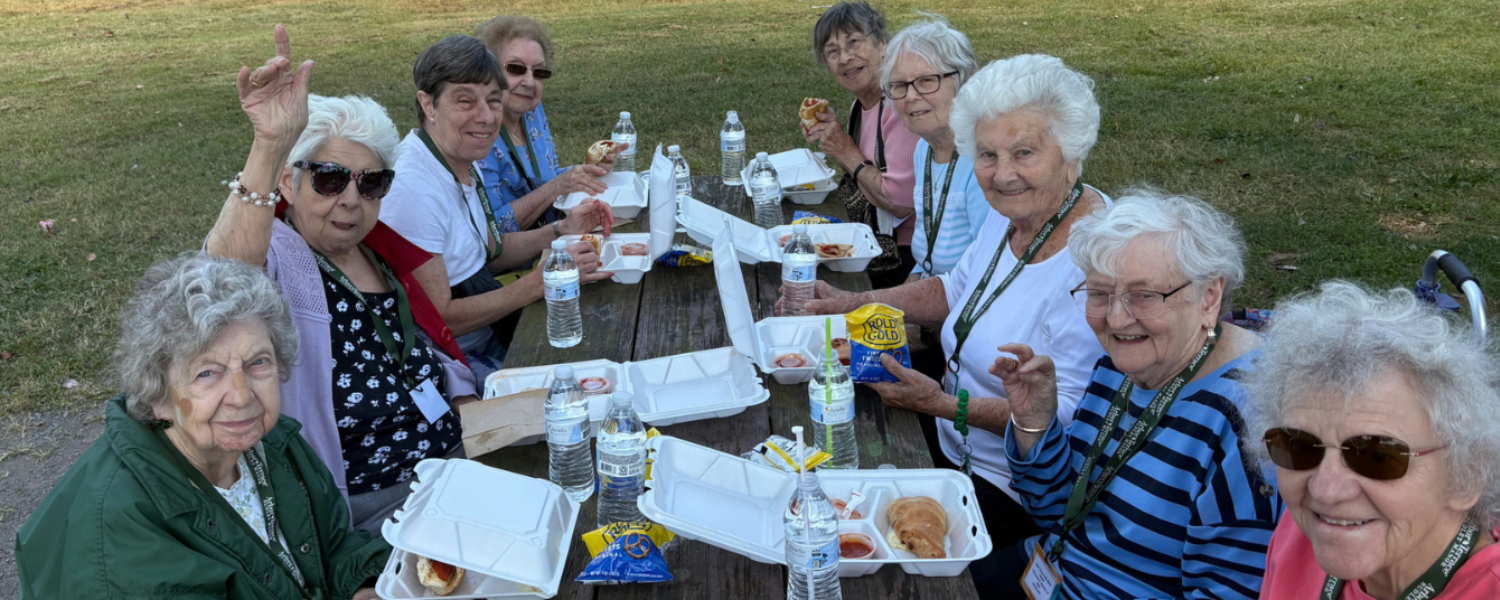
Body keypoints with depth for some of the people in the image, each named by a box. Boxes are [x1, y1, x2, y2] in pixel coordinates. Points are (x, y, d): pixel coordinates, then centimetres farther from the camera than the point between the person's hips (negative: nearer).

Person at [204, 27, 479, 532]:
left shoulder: (380, 251, 8)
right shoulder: (276, 258, -12)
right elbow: (226, 274, -38)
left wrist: (468, 408, 5)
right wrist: (269, 147, -47)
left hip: (451, 461, 7)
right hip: (370, 504, -7)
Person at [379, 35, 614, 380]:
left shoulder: (463, 163, 4)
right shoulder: (411, 188, -25)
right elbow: (437, 320, -24)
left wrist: (561, 232, 1)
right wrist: (540, 282, -23)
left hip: (490, 335, 9)